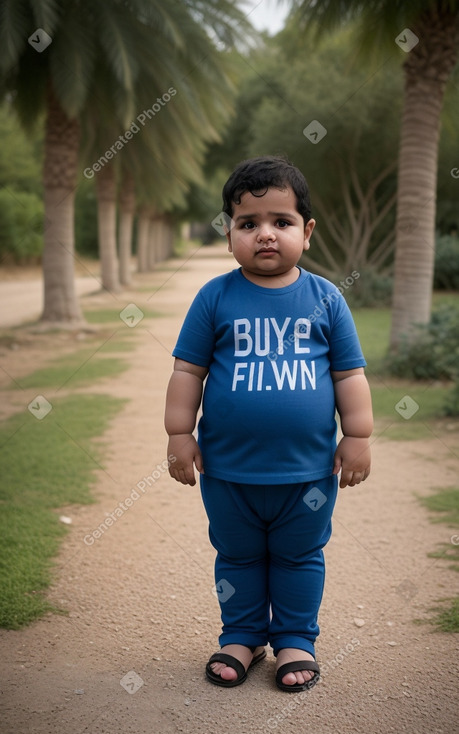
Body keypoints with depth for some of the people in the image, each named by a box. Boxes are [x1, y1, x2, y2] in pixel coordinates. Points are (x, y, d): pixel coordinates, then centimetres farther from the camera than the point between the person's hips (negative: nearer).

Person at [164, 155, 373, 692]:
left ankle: (295, 638, 32)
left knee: (300, 556, 15)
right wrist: (179, 433, -4)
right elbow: (187, 370, -1)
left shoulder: (325, 299, -3)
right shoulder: (215, 298, -6)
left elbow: (350, 374, 2)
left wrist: (358, 436, 0)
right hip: (228, 468, 0)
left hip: (309, 469, 0)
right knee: (237, 556, 16)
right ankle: (242, 635, 34)